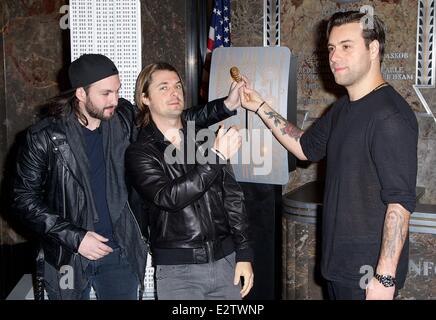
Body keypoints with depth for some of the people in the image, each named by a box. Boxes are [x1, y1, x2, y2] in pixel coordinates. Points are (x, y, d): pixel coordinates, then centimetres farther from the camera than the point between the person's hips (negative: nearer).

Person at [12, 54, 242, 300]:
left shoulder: (123, 118, -4)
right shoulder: (44, 138, -13)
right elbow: (25, 199, -9)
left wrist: (227, 105, -9)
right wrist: (75, 237, -16)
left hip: (120, 252, 3)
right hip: (68, 257, -3)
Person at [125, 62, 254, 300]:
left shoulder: (205, 139, 5)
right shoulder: (139, 153, -4)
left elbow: (232, 197, 7)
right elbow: (168, 198, -20)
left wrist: (244, 254, 5)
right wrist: (215, 157, -24)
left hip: (225, 261, 3)